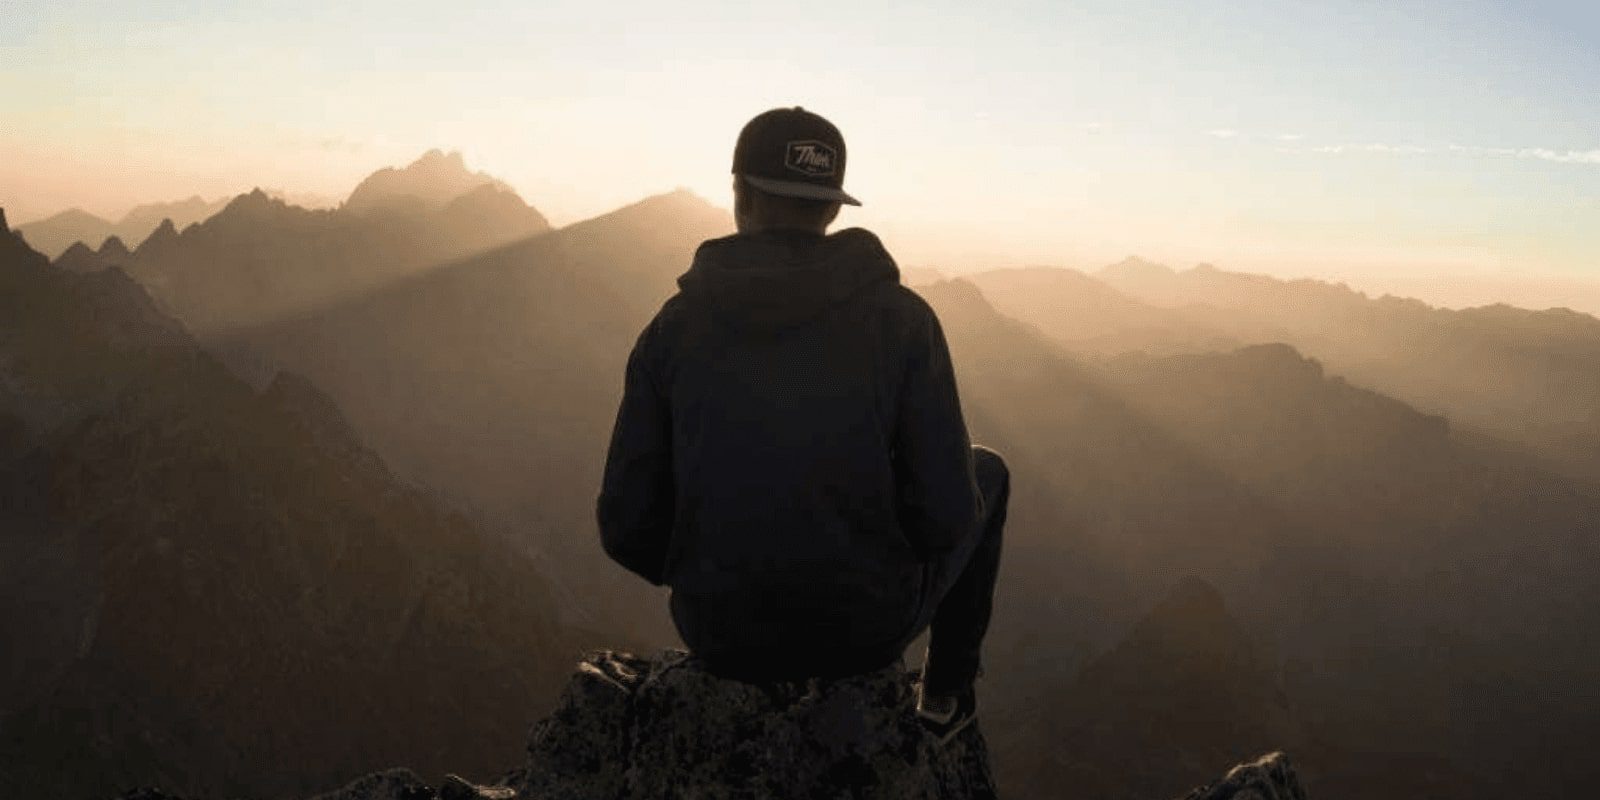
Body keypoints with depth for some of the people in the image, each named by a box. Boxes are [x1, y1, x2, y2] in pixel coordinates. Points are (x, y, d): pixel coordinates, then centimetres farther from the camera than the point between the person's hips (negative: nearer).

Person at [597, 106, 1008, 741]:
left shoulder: (673, 327, -8)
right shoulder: (902, 317, -13)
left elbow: (629, 526, -7)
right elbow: (946, 513, -15)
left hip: (723, 629, 2)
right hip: (868, 621, -2)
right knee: (985, 473, 28)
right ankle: (945, 692, 39)